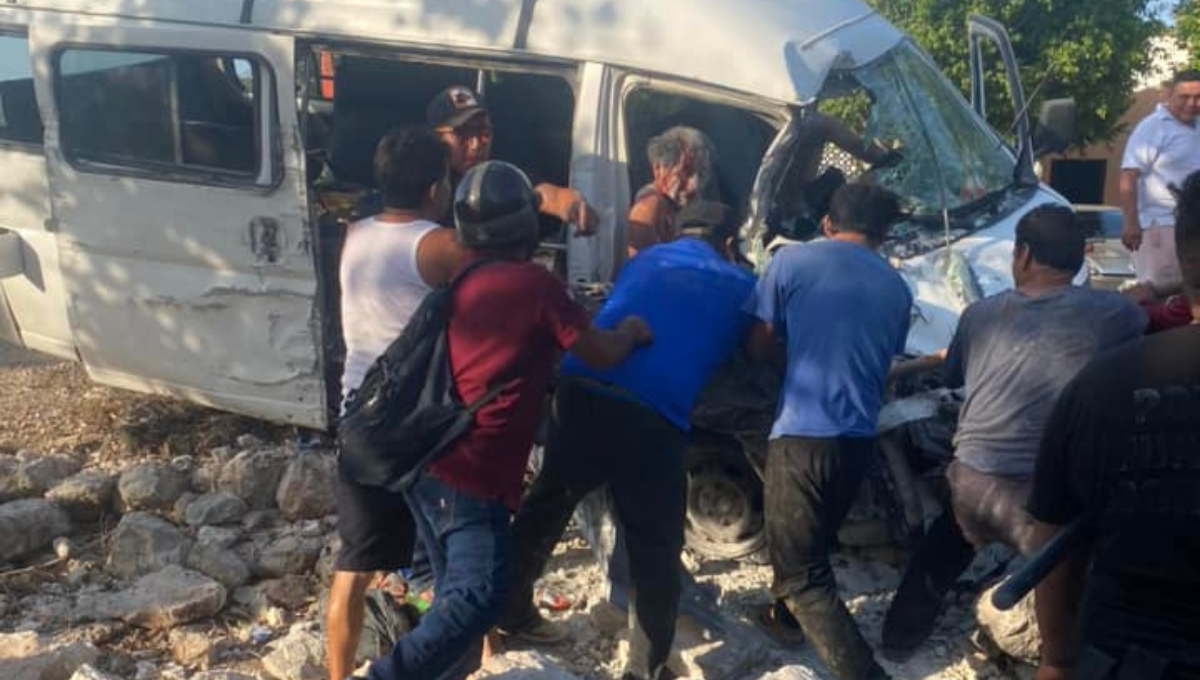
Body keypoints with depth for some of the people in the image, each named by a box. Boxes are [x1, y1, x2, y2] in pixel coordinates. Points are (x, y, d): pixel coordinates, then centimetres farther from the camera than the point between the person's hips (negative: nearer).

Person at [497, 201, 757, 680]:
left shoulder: (646, 260, 27)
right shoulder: (742, 288, 19)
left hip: (582, 390, 4)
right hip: (654, 417, -4)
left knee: (547, 505, 22)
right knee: (655, 549, 10)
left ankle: (508, 609, 38)